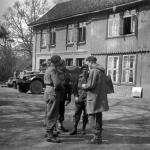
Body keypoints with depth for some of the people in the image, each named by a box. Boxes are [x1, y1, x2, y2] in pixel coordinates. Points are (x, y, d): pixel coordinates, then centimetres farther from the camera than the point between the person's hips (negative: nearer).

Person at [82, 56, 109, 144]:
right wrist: (87, 86, 17)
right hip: (101, 98, 9)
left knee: (92, 118, -3)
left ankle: (97, 137, -3)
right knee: (98, 118, 15)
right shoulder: (102, 71, 14)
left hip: (94, 98, -9)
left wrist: (84, 86, 0)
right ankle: (99, 137, 22)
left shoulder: (93, 71, -15)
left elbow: (91, 85, -20)